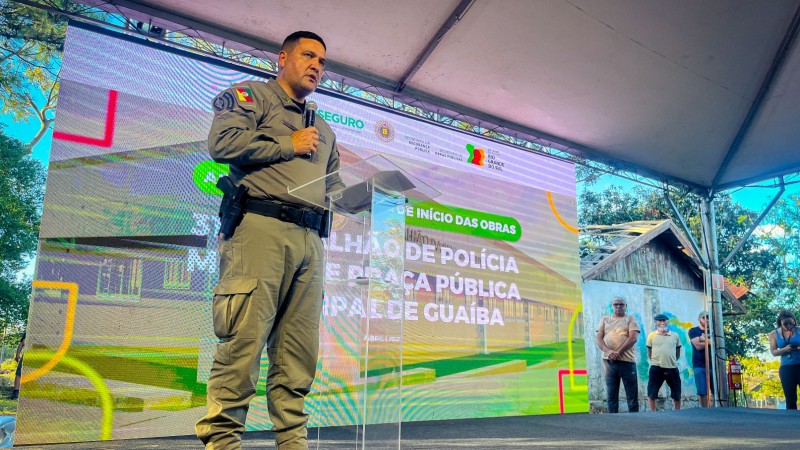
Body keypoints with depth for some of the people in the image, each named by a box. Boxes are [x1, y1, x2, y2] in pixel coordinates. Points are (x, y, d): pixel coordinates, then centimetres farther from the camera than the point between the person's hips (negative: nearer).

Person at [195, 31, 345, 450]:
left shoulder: (324, 130, 32)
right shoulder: (251, 95, 11)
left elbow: (333, 188, 31)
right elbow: (222, 143, -7)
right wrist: (288, 145, -1)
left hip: (310, 240, 7)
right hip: (261, 226, -6)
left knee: (298, 350, 3)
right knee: (244, 339, -12)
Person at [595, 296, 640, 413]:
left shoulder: (630, 319, 6)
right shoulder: (605, 319, 14)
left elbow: (633, 338, -8)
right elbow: (598, 338, 5)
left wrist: (618, 352, -16)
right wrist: (608, 351, -13)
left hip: (627, 361, -3)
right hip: (609, 362, 3)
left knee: (632, 395, 1)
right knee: (611, 395, 5)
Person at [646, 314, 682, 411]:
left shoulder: (675, 335, 7)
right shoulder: (652, 335, 2)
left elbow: (678, 353, 15)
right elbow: (649, 352, 8)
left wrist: (671, 361, 8)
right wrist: (657, 361, 2)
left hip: (672, 368, 2)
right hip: (656, 368, -2)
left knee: (677, 393, 10)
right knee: (652, 393, 0)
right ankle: (653, 413, 12)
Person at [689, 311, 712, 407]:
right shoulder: (693, 331, 6)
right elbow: (698, 345, -9)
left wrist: (704, 339, -8)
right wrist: (710, 342, -2)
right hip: (700, 366, -3)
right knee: (703, 392, -5)